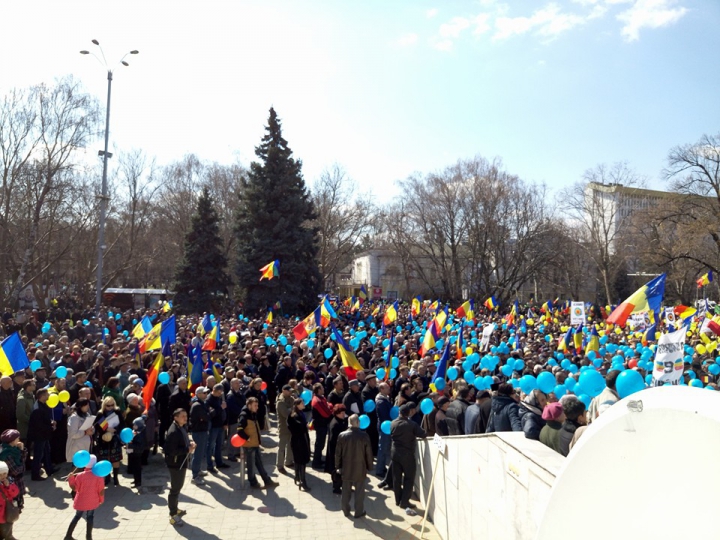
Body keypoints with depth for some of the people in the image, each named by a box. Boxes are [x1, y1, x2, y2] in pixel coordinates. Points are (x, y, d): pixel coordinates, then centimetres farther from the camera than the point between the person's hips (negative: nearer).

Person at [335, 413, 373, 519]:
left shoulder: (342, 435, -9)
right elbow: (368, 453, -7)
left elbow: (338, 453, -2)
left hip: (346, 468, 2)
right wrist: (369, 466, 6)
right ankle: (359, 512, 18)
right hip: (360, 469, -2)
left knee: (346, 491, 16)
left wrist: (338, 466, 10)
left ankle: (345, 510, 27)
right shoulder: (364, 435, -14)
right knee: (359, 491, 11)